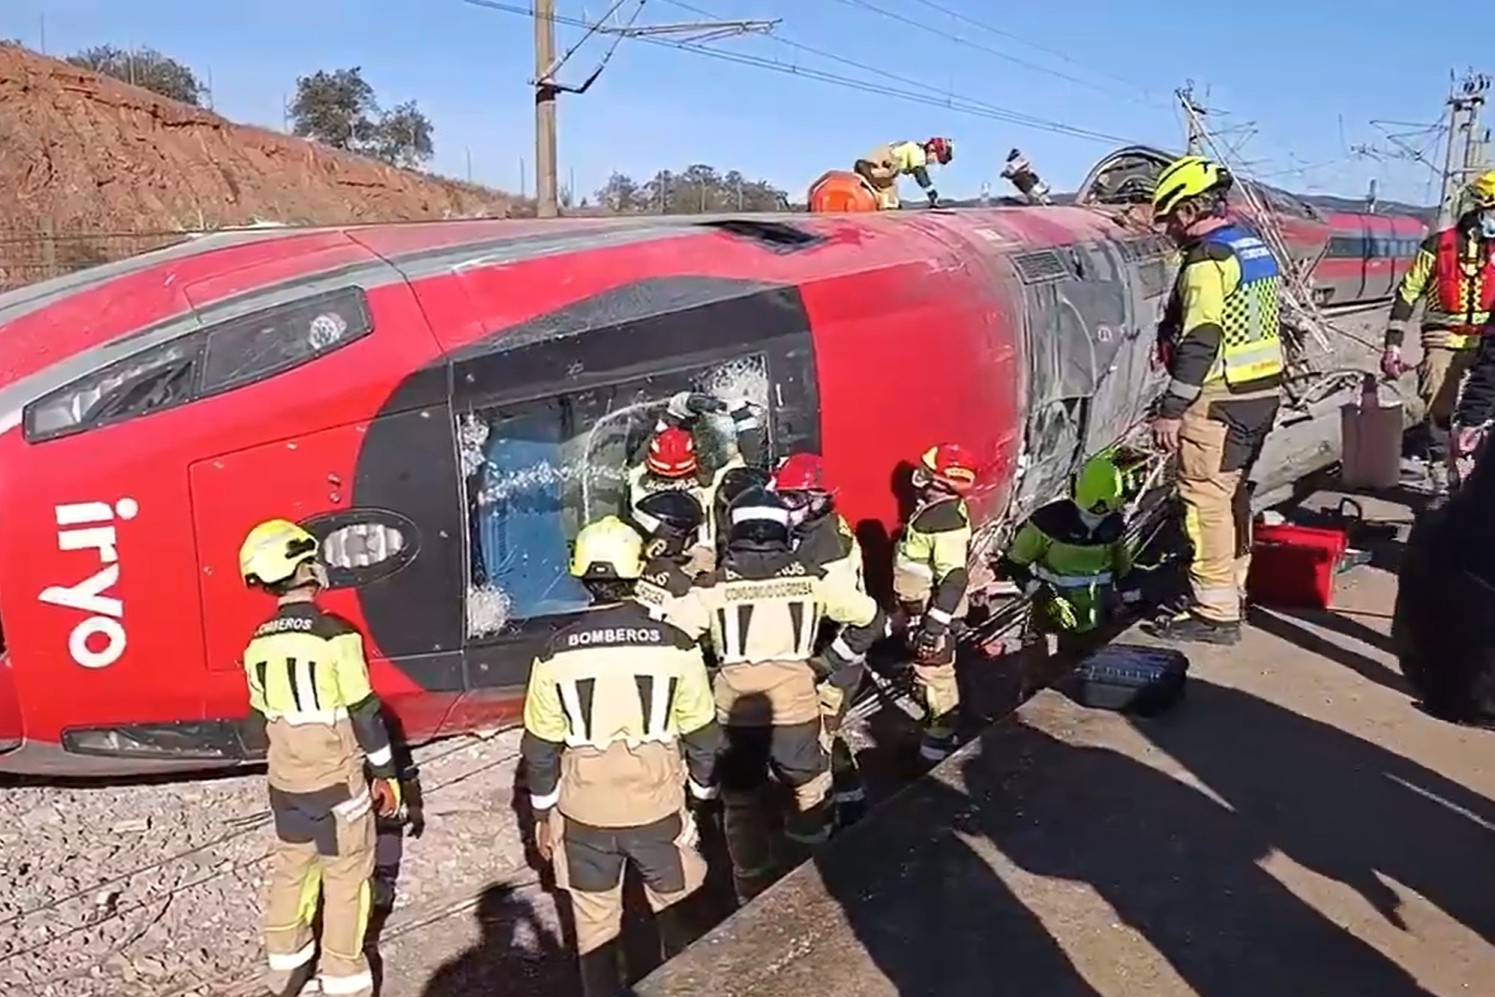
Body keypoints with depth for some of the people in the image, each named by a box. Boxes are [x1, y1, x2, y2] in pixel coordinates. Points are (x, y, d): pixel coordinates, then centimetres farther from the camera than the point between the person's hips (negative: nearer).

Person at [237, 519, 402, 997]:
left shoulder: (259, 643, -1)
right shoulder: (335, 635, -19)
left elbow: (261, 720, 9)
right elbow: (364, 713, -14)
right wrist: (385, 773, -3)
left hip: (284, 783, 6)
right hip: (337, 781, -6)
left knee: (290, 871, 21)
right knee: (346, 878, 8)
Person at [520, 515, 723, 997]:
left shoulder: (556, 653, -12)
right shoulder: (675, 647, -14)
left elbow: (540, 746, -3)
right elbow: (702, 734, -4)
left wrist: (543, 813, 11)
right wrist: (706, 793, 13)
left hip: (584, 813, 1)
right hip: (658, 808, 0)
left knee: (595, 925, 17)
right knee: (675, 915, 20)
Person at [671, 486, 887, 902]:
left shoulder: (713, 584, -2)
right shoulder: (810, 577, 0)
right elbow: (871, 618, 5)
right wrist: (833, 660, 16)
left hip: (735, 712, 0)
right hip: (795, 707, 0)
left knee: (742, 805, 18)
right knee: (812, 790, 23)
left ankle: (753, 895, 29)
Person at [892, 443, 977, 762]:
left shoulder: (948, 522, -29)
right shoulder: (935, 508, 2)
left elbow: (955, 577, -34)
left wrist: (936, 622, -34)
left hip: (932, 611, -10)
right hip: (918, 606, 10)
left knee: (935, 671, 2)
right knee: (923, 666, 25)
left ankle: (941, 736, 16)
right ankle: (934, 718, 44)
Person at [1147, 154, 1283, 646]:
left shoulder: (1208, 259, -16)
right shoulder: (1255, 247, 14)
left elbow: (1199, 343, -22)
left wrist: (1171, 410, -19)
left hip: (1219, 399, -10)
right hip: (1263, 390, 10)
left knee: (1206, 498, -5)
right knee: (1233, 492, 19)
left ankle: (1215, 613, -2)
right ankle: (1231, 587, 31)